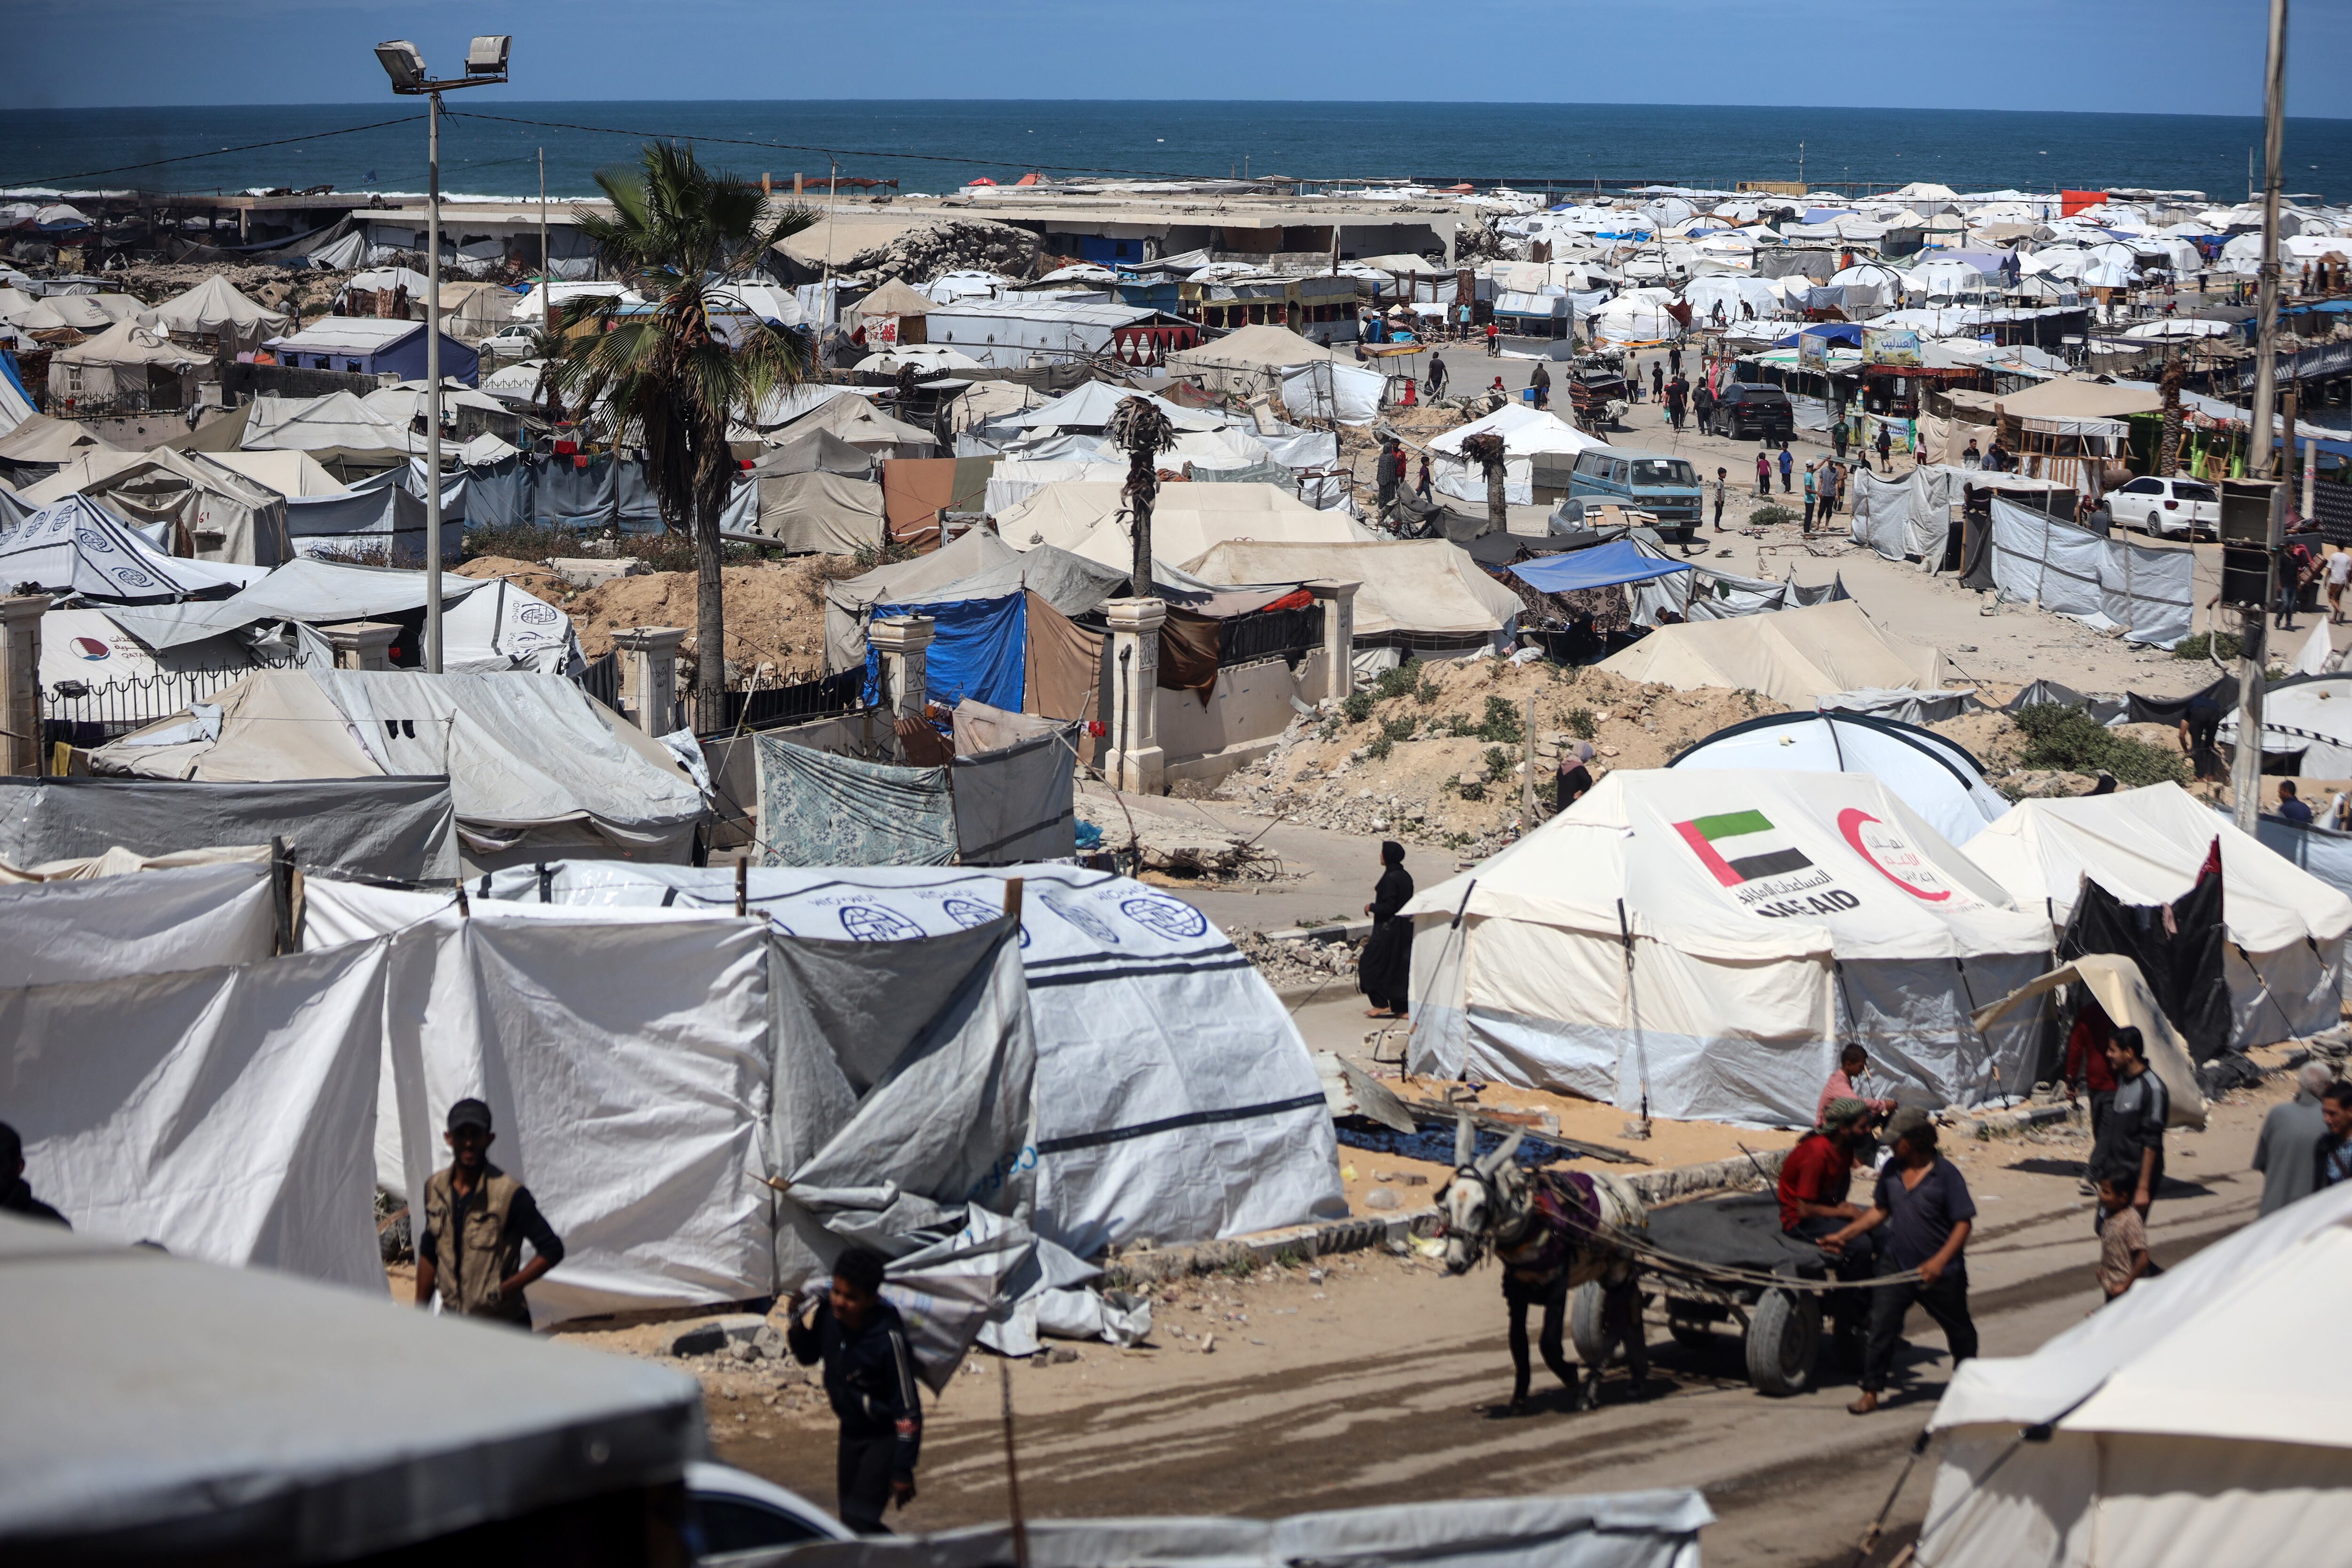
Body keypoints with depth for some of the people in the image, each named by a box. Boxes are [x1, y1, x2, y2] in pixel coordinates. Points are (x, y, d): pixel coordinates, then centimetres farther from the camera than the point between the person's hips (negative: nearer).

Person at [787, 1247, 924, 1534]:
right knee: (850, 1522, 13)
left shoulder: (888, 1338, -29)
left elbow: (908, 1409, -23)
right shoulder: (825, 1311, -13)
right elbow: (806, 1356, 7)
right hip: (851, 1431, 7)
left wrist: (903, 1470, -21)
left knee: (858, 1518, -17)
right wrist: (798, 1324, -15)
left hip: (885, 1437, -7)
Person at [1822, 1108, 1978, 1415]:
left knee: (1959, 1330, 16)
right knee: (1881, 1327, -5)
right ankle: (1871, 1392, 2)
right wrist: (1844, 1235, 6)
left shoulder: (1945, 1174, -14)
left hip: (1940, 1272, -3)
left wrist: (1940, 1261, -24)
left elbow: (1964, 1223, -14)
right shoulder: (1892, 1170, 2)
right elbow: (1880, 1212, 15)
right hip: (1895, 1264, 4)